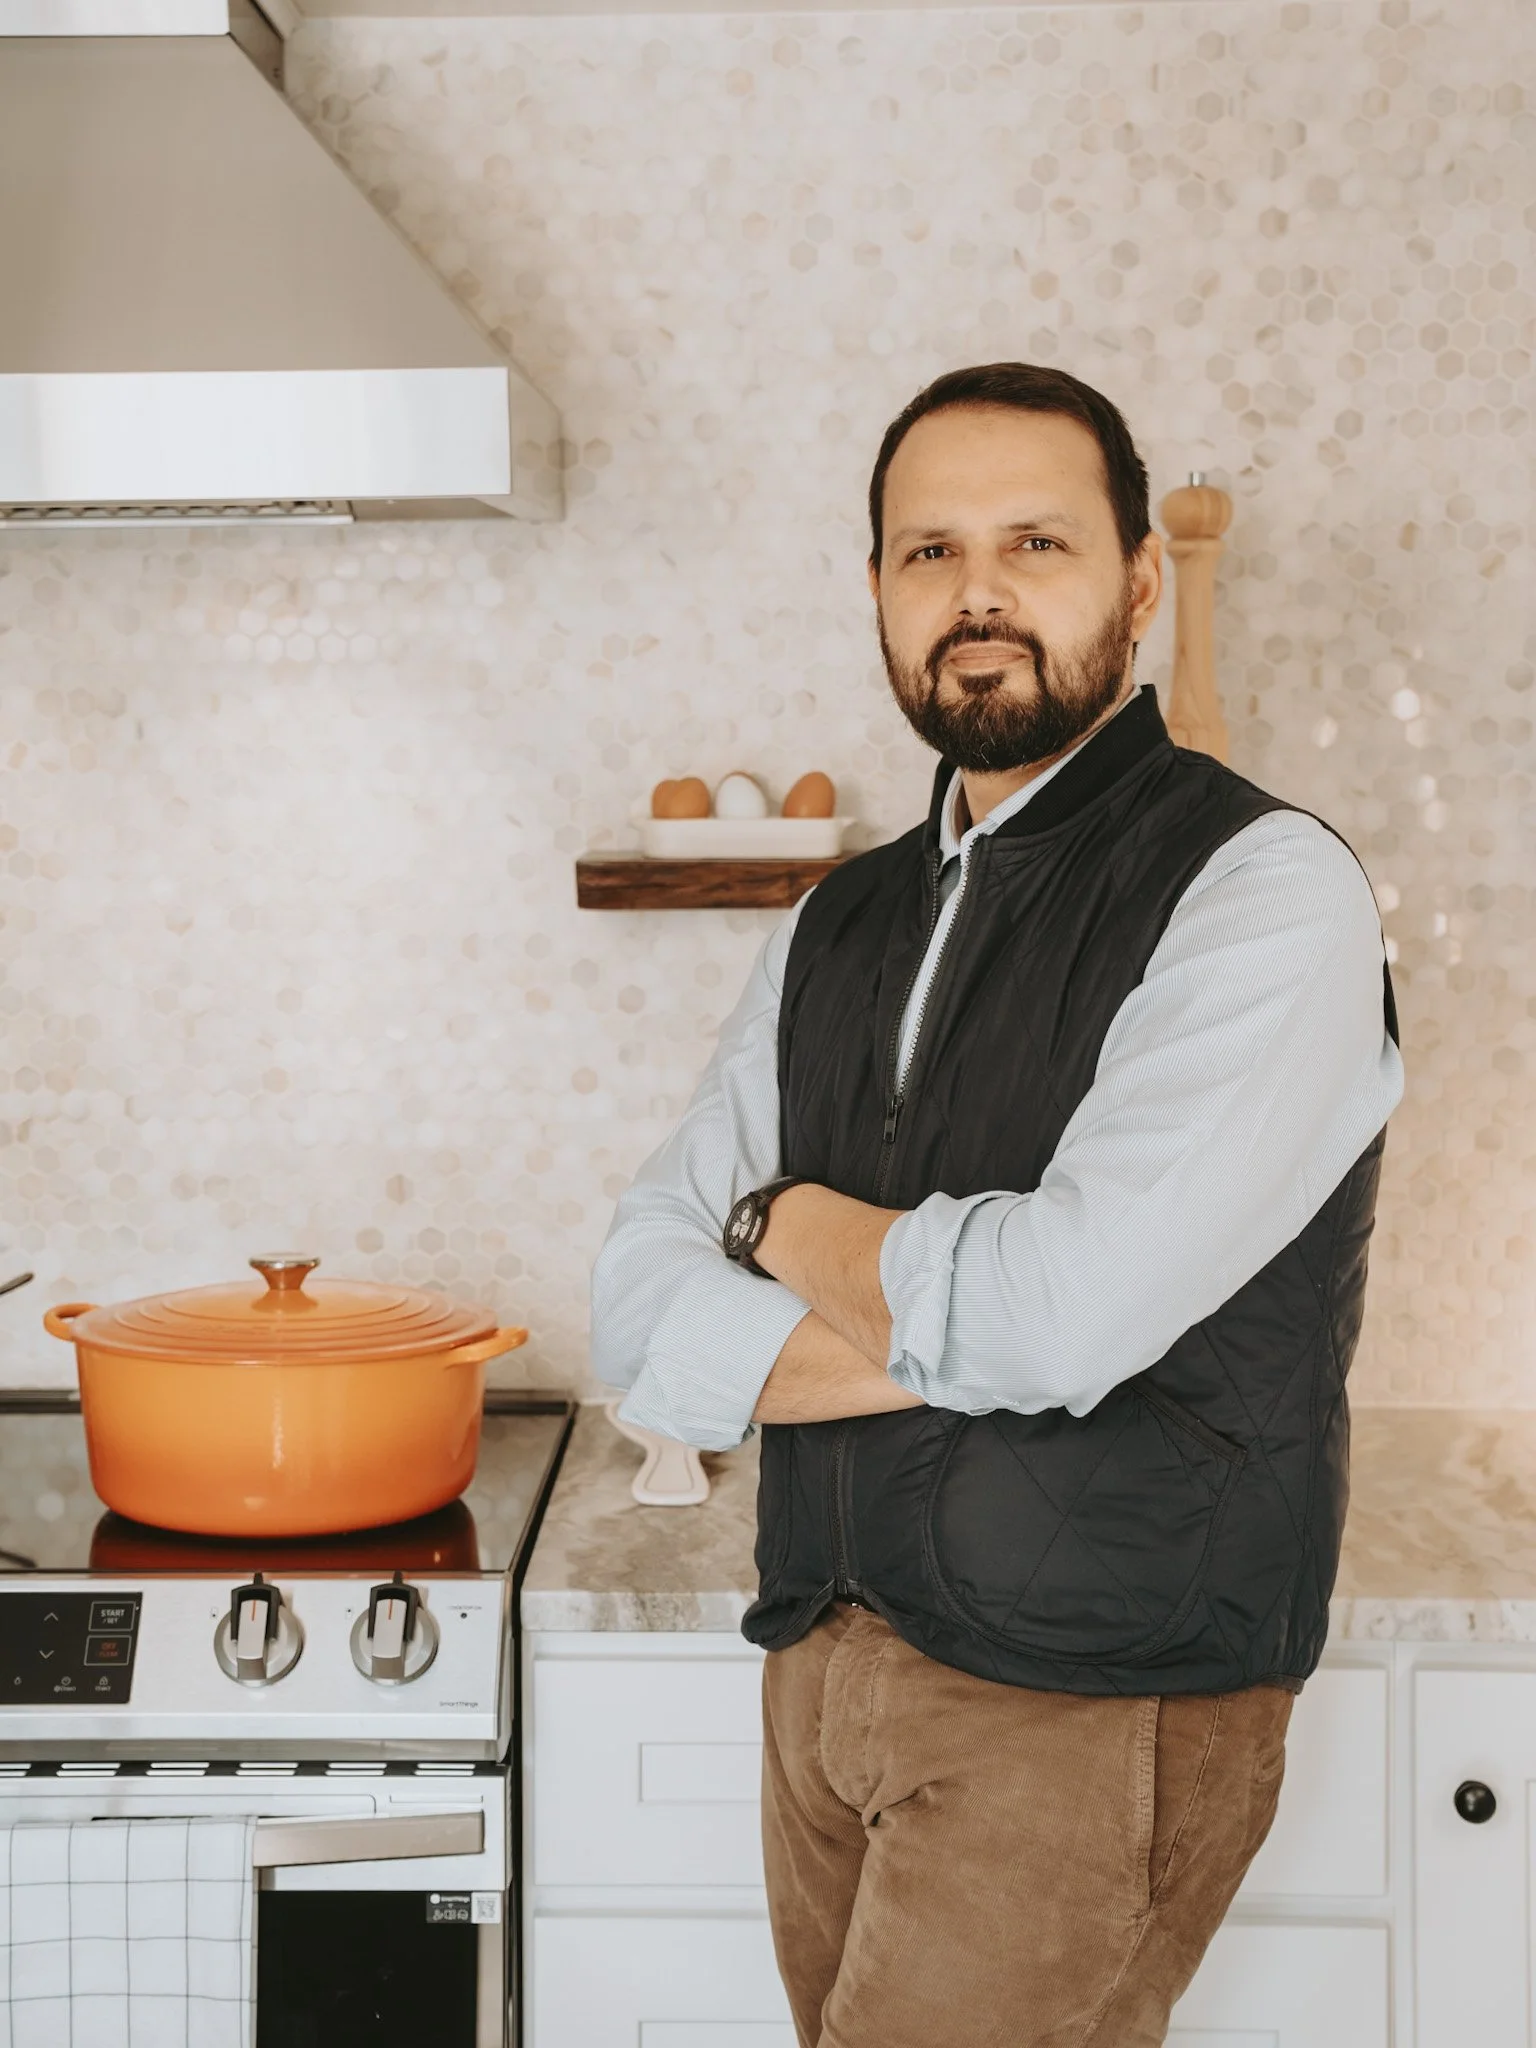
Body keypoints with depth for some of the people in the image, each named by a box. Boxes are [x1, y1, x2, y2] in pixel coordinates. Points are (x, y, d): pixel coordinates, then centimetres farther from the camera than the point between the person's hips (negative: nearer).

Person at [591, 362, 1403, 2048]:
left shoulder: (1268, 892, -11)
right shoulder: (839, 929, 10)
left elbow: (1065, 1307, -22)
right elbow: (639, 1314, 2)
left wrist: (799, 1229, -4)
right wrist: (939, 1332, -14)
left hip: (1094, 1717, -6)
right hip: (821, 1664, 6)